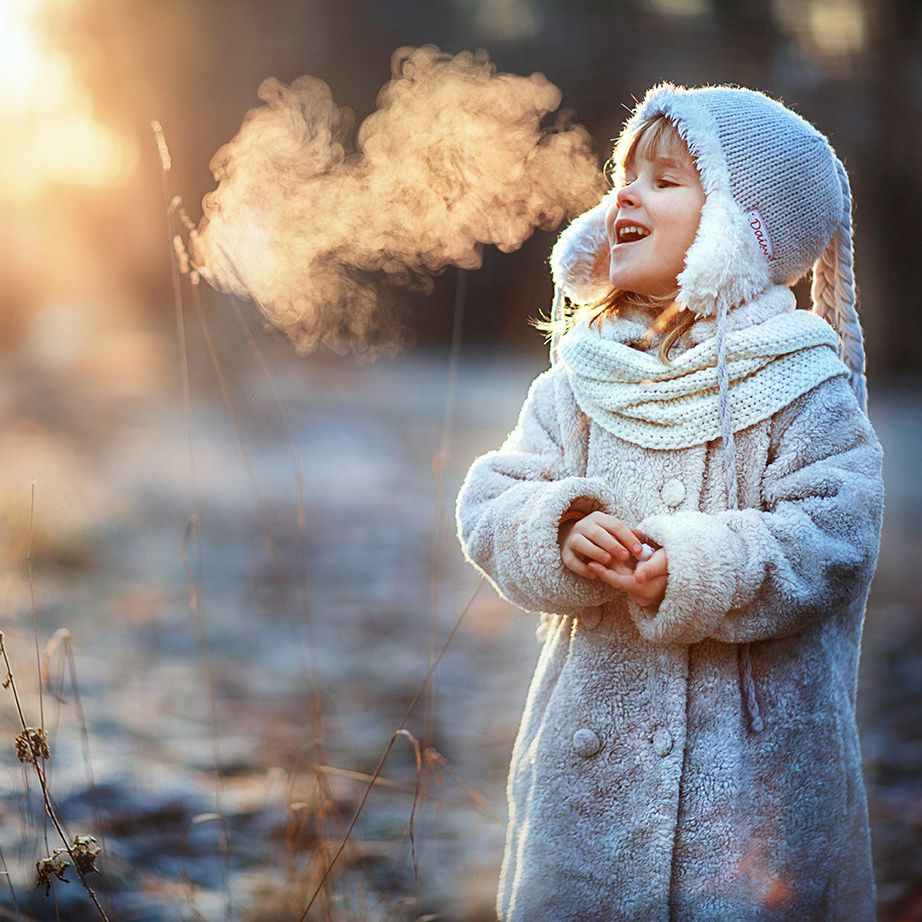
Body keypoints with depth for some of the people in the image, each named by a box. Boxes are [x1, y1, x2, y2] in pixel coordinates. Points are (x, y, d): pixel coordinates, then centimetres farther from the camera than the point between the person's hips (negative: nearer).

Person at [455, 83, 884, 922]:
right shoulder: (585, 375, 6)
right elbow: (492, 504, 3)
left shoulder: (803, 382, -7)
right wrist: (560, 535, -18)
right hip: (595, 728, 4)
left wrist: (692, 573, -25)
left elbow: (833, 532, -15)